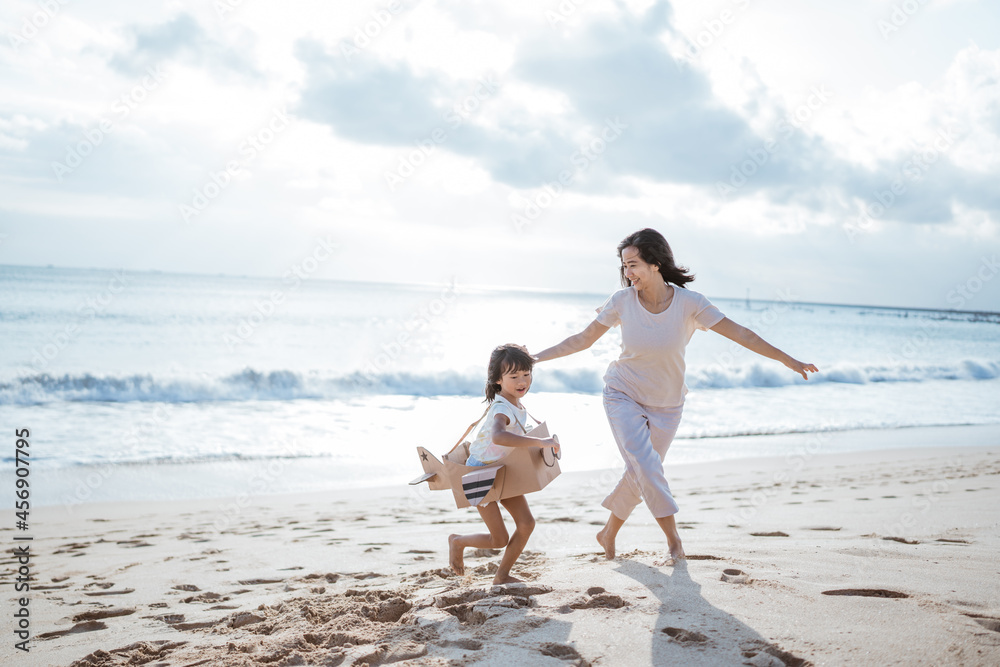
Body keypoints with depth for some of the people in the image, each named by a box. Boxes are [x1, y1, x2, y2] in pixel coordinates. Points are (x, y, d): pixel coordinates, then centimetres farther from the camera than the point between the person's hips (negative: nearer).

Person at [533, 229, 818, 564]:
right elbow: (583, 338, -2)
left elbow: (740, 334, -12)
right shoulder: (622, 300, -13)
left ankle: (608, 533, 27)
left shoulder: (689, 302, -16)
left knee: (639, 474, 6)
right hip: (623, 396, -1)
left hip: (665, 404, 1)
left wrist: (788, 360, -12)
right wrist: (537, 357, -6)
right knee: (645, 464, -19)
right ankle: (673, 536, -6)